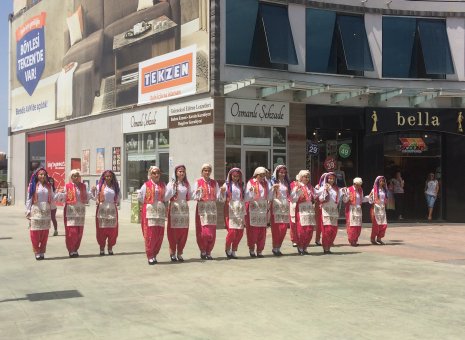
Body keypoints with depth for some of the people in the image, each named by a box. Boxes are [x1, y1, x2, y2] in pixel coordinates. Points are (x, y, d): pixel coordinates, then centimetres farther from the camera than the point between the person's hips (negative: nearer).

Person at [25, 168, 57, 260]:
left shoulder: (49, 186, 11)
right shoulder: (33, 186, 2)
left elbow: (53, 198, 8)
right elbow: (29, 199, 1)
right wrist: (28, 212, -4)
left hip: (46, 211, 3)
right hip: (36, 210, -3)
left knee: (45, 233, 4)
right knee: (35, 232, -5)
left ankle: (42, 252, 12)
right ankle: (37, 252, 3)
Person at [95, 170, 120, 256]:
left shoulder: (115, 187, 10)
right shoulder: (100, 186, 2)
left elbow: (119, 196, 21)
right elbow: (96, 197, 1)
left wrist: (117, 202, 7)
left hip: (112, 209, 3)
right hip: (102, 209, -3)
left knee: (112, 229, 1)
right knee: (102, 229, -3)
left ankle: (110, 248, 11)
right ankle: (102, 248, 5)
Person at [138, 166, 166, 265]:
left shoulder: (163, 185, 11)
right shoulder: (146, 185, 2)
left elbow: (166, 197, 6)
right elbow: (140, 198, 4)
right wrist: (149, 203, 7)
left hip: (160, 211, 3)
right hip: (149, 211, -3)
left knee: (159, 234, 2)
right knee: (150, 234, -6)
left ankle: (154, 254, 15)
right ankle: (150, 256, 2)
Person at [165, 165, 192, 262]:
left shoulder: (186, 184, 11)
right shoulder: (172, 183, -1)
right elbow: (166, 198, -7)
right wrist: (173, 189, -16)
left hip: (184, 209, 4)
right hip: (174, 208, -4)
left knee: (184, 231, 3)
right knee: (173, 230, -4)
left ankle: (179, 253, 12)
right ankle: (172, 253, 7)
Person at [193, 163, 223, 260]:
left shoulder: (214, 183, 12)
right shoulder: (198, 182, 3)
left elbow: (218, 196, 8)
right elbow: (195, 197, -3)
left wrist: (222, 191, -10)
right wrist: (198, 192, -21)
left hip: (212, 208, 3)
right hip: (202, 208, -3)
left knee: (212, 232, 0)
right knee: (203, 231, -8)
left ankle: (208, 252, 11)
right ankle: (203, 251, 9)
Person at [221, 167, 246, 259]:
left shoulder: (241, 186, 14)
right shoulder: (227, 185, 4)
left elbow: (243, 199, 15)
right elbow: (223, 199, 4)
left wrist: (244, 213, 12)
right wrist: (222, 192, -15)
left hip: (240, 211, 4)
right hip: (230, 211, -4)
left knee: (240, 232, -2)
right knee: (232, 230, -14)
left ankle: (234, 251, 12)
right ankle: (227, 249, 9)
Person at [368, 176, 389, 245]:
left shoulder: (384, 190, 11)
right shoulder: (374, 190, -5)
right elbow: (370, 198, -6)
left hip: (382, 209, 6)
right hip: (376, 209, -6)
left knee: (384, 224, 0)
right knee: (376, 224, -5)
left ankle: (379, 238, 12)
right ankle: (373, 239, 6)